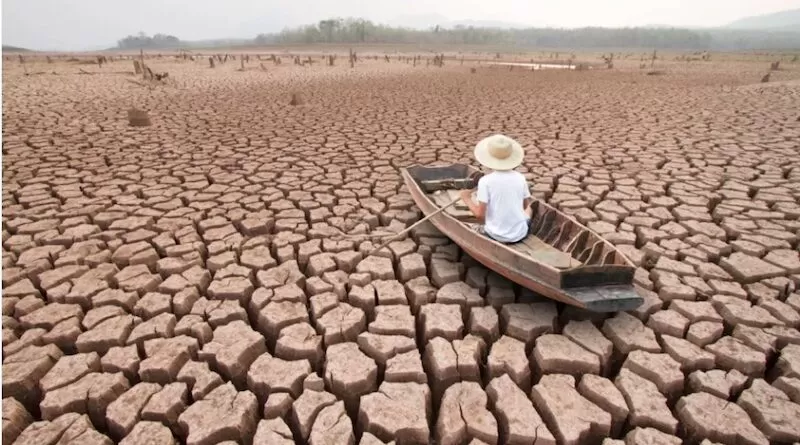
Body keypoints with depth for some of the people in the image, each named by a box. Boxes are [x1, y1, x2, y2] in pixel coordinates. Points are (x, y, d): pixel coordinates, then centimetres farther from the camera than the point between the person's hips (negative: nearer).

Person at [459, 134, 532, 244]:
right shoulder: (520, 178, -5)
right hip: (520, 234, 3)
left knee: (480, 229, 29)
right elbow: (525, 205, 9)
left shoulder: (485, 181, -16)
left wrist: (467, 199, -1)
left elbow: (480, 215, -17)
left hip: (496, 236, -3)